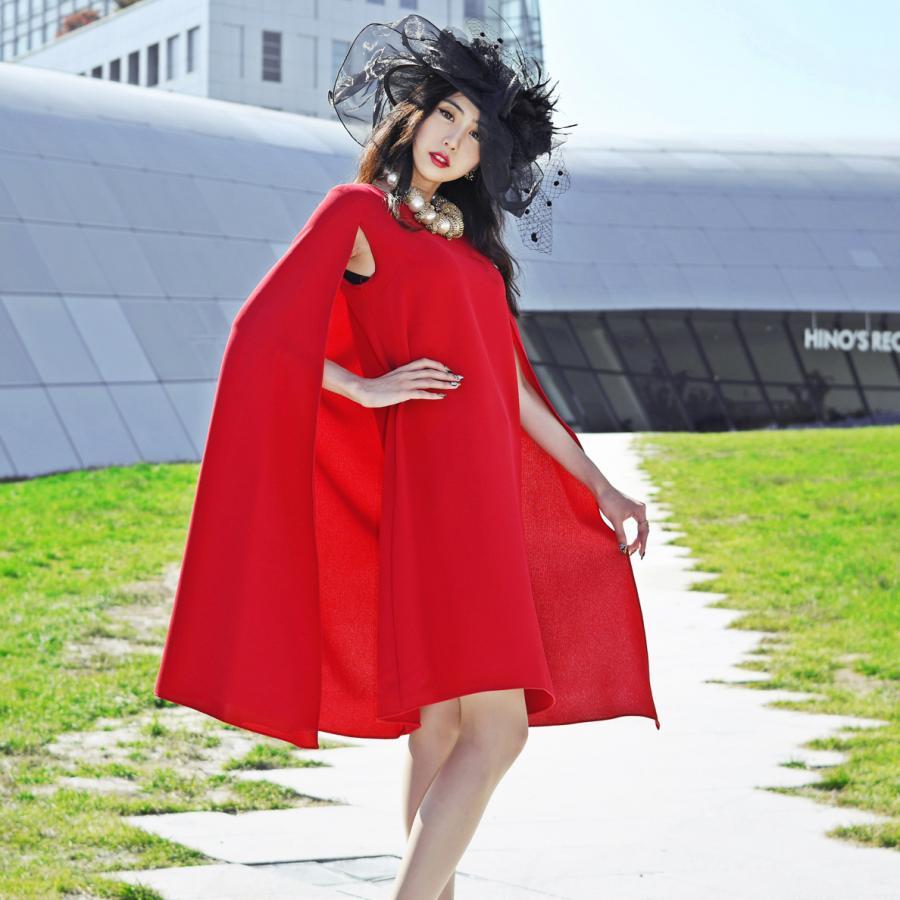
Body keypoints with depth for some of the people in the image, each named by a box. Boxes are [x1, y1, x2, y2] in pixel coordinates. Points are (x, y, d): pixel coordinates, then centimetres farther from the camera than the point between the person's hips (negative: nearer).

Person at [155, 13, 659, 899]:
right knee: (495, 732, -14)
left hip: (486, 501, 8)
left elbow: (512, 390, 22)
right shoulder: (360, 212, 1)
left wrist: (600, 490, 21)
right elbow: (263, 333, -7)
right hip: (435, 494, -8)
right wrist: (367, 388, -10)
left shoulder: (471, 244, 21)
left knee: (441, 733, 10)